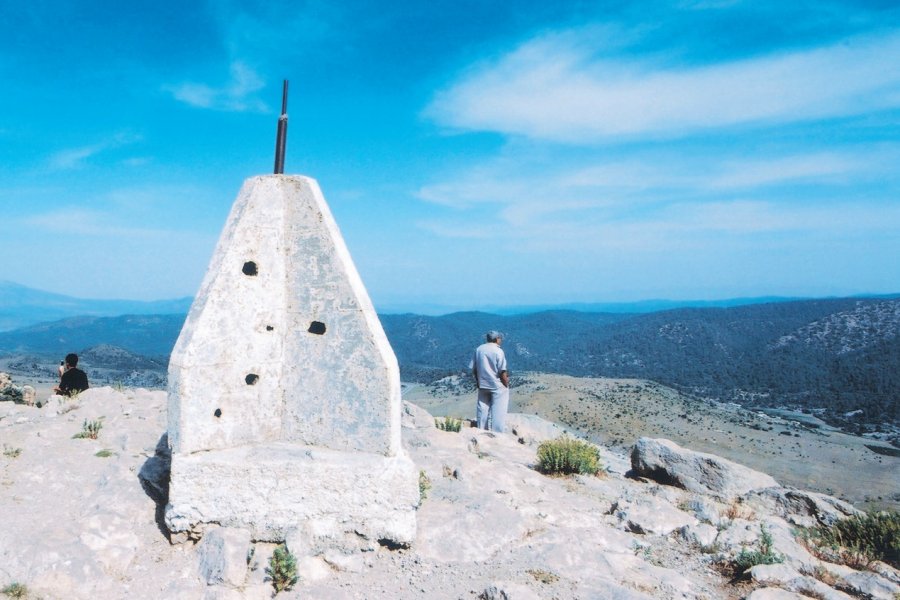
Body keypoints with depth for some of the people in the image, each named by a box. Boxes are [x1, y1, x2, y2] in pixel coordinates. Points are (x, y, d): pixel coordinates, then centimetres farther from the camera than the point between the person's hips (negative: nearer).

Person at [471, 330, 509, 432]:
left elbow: (474, 369, 6)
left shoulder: (479, 349, 3)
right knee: (497, 410, 2)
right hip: (497, 385, -5)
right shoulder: (498, 351, -13)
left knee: (482, 408, 13)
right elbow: (502, 371, -14)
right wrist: (506, 383, -2)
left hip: (482, 385, 5)